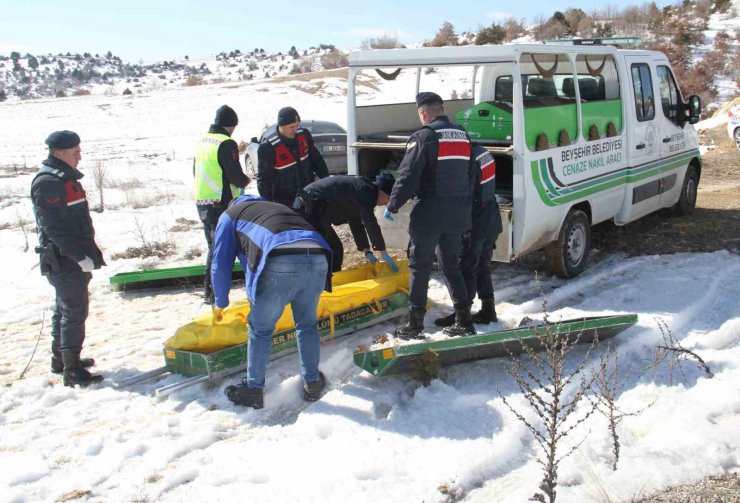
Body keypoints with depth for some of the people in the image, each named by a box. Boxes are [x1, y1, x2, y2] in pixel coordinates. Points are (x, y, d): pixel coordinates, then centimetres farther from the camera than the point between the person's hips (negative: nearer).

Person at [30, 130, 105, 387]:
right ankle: (72, 371, -1)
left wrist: (90, 251, 18)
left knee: (65, 309, 18)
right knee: (75, 312, -7)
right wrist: (80, 256, -23)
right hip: (65, 260, -10)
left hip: (75, 257, 10)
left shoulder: (66, 177, 14)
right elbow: (54, 227, -23)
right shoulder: (48, 182, -17)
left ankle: (61, 358, 31)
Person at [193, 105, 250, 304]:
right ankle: (214, 292, -3)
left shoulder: (202, 141, 12)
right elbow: (236, 176, -17)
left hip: (201, 202, 8)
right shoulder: (226, 143, -14)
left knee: (213, 247, 19)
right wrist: (246, 181, 3)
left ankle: (208, 289, 23)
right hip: (221, 204, -8)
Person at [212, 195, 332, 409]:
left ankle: (253, 390, 25)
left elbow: (221, 265, 23)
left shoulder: (229, 215, 26)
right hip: (318, 260, 5)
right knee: (307, 325, 25)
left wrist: (220, 303, 36)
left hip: (281, 264, -5)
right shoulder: (276, 207, 42)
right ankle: (313, 382, 34)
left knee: (260, 330, 15)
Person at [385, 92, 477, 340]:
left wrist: (393, 205, -5)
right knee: (451, 265, 16)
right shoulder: (463, 136, 10)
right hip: (457, 214, 6)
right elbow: (471, 176, 15)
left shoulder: (423, 137, -11)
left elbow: (407, 176, -15)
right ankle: (464, 321, 16)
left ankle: (415, 323, 6)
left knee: (420, 266, 3)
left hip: (428, 214, -6)